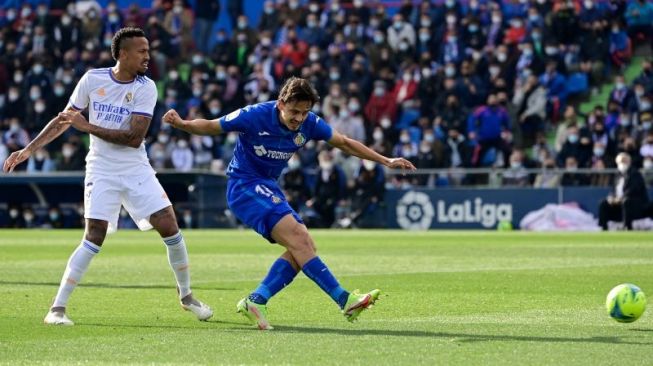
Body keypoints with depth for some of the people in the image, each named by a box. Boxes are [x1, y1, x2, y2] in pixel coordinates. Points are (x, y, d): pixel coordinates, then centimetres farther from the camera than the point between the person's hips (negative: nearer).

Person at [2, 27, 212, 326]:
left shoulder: (146, 88, -8)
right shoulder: (92, 79, -5)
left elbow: (135, 138, -17)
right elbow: (64, 121, 7)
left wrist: (89, 127, -20)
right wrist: (28, 150, 4)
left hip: (137, 170, 1)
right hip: (102, 171, -1)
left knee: (170, 228, -6)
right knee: (94, 238, -14)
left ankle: (186, 296, 16)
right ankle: (57, 308, -9)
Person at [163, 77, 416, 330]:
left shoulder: (309, 123, -4)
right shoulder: (255, 116, -19)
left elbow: (345, 143, 9)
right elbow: (209, 127, -9)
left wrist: (386, 161, 8)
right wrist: (181, 124, -27)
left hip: (268, 187, 8)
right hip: (244, 184, -8)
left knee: (305, 247, -6)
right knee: (297, 236, -23)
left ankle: (256, 301, -6)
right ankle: (344, 300, -28)